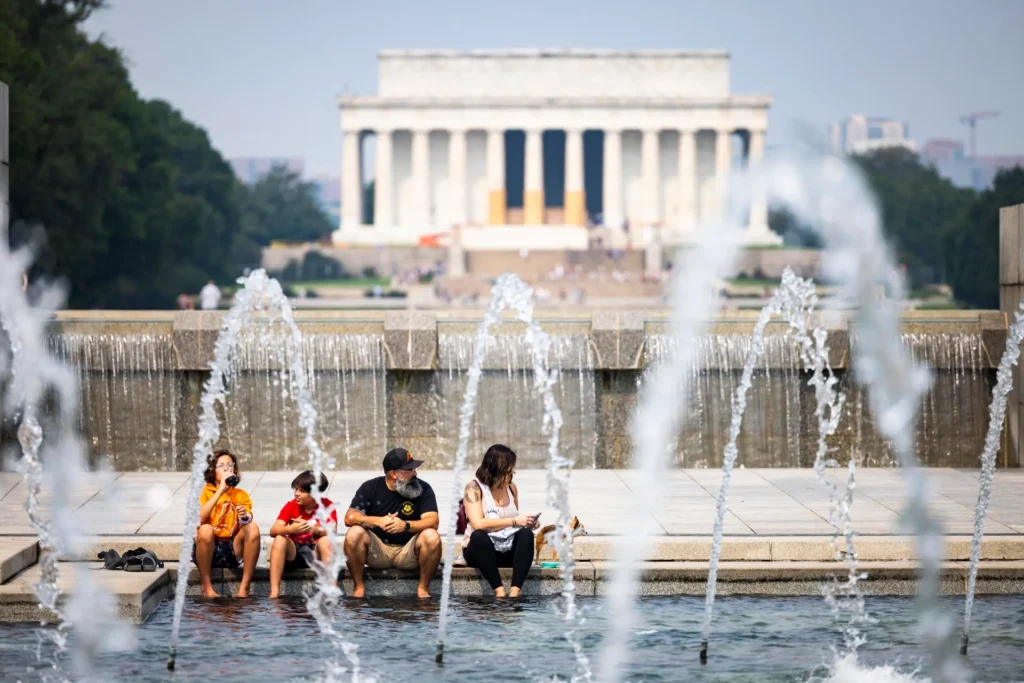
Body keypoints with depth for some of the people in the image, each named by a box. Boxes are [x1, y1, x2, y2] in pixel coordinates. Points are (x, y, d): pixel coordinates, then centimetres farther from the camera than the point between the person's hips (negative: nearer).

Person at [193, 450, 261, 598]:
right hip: (209, 549, -2)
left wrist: (245, 517, -32)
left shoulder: (241, 495, 9)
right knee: (205, 529, -33)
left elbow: (245, 526, -7)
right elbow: (199, 518, -19)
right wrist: (220, 491, -21)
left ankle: (244, 587, -23)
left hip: (233, 549, 2)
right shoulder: (204, 492, 2)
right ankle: (207, 587, -22)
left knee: (253, 528, -23)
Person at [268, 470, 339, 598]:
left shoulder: (327, 506, -8)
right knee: (280, 539, -26)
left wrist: (315, 529, -44)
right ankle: (274, 592, -33)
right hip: (293, 554, 2)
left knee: (325, 540, -30)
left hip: (317, 554, -1)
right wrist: (290, 529, -41)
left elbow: (331, 532, -23)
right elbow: (273, 531, -18)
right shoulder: (291, 505, -6)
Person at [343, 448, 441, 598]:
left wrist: (405, 525, -36)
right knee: (354, 533, -28)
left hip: (409, 551, 0)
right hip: (377, 550, 0)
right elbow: (350, 518, -13)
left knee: (432, 536, -30)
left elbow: (432, 522, -17)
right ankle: (359, 587, -14)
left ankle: (423, 588, -13)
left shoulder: (423, 488, -6)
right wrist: (378, 521, -31)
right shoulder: (370, 488, -4)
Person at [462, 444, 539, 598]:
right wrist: (514, 521, -22)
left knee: (526, 533, -27)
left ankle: (514, 593, -40)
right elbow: (478, 524, -24)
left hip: (508, 550, 4)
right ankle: (499, 591, -41)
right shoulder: (474, 488, -9)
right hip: (482, 549, -4)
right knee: (478, 536, -37)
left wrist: (527, 523, -4)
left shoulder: (511, 487, 8)